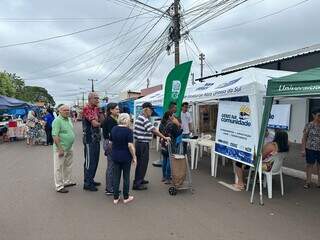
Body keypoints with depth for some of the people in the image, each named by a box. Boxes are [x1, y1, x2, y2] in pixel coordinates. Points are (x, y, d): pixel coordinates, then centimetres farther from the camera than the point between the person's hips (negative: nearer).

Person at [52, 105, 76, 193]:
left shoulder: (69, 119, 10)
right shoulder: (57, 121, -16)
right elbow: (55, 136, -22)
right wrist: (60, 149, -24)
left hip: (69, 148, 9)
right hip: (61, 149, -9)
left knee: (68, 166, 20)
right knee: (59, 168, 3)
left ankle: (67, 181, 36)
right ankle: (59, 186, 12)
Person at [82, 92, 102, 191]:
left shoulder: (96, 108, 12)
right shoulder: (86, 108, -14)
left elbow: (101, 121, 12)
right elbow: (94, 123, -21)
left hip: (96, 138, 9)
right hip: (89, 139, -8)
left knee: (95, 161, 15)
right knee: (89, 161, 0)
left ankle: (91, 180, 28)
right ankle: (87, 183, 11)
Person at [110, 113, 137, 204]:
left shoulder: (114, 129, 2)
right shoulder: (128, 131, -15)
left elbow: (111, 141, 9)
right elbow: (130, 145, -19)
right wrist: (134, 157, -10)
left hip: (115, 156, 5)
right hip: (126, 157, -4)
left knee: (116, 176, 10)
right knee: (126, 177, 8)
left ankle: (115, 198, 16)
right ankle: (126, 197, 18)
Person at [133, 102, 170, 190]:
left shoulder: (140, 118, 12)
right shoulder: (144, 119, -19)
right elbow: (154, 130, -22)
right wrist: (165, 138, -17)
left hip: (139, 143, 10)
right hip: (143, 144, -10)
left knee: (140, 163, 20)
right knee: (143, 164, -1)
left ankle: (139, 180, 34)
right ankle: (137, 184, 6)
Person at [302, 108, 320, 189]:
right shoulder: (309, 125, -6)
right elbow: (304, 138, -3)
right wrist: (303, 149, -7)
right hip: (310, 149, -2)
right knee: (310, 164, 7)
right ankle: (308, 181, 20)